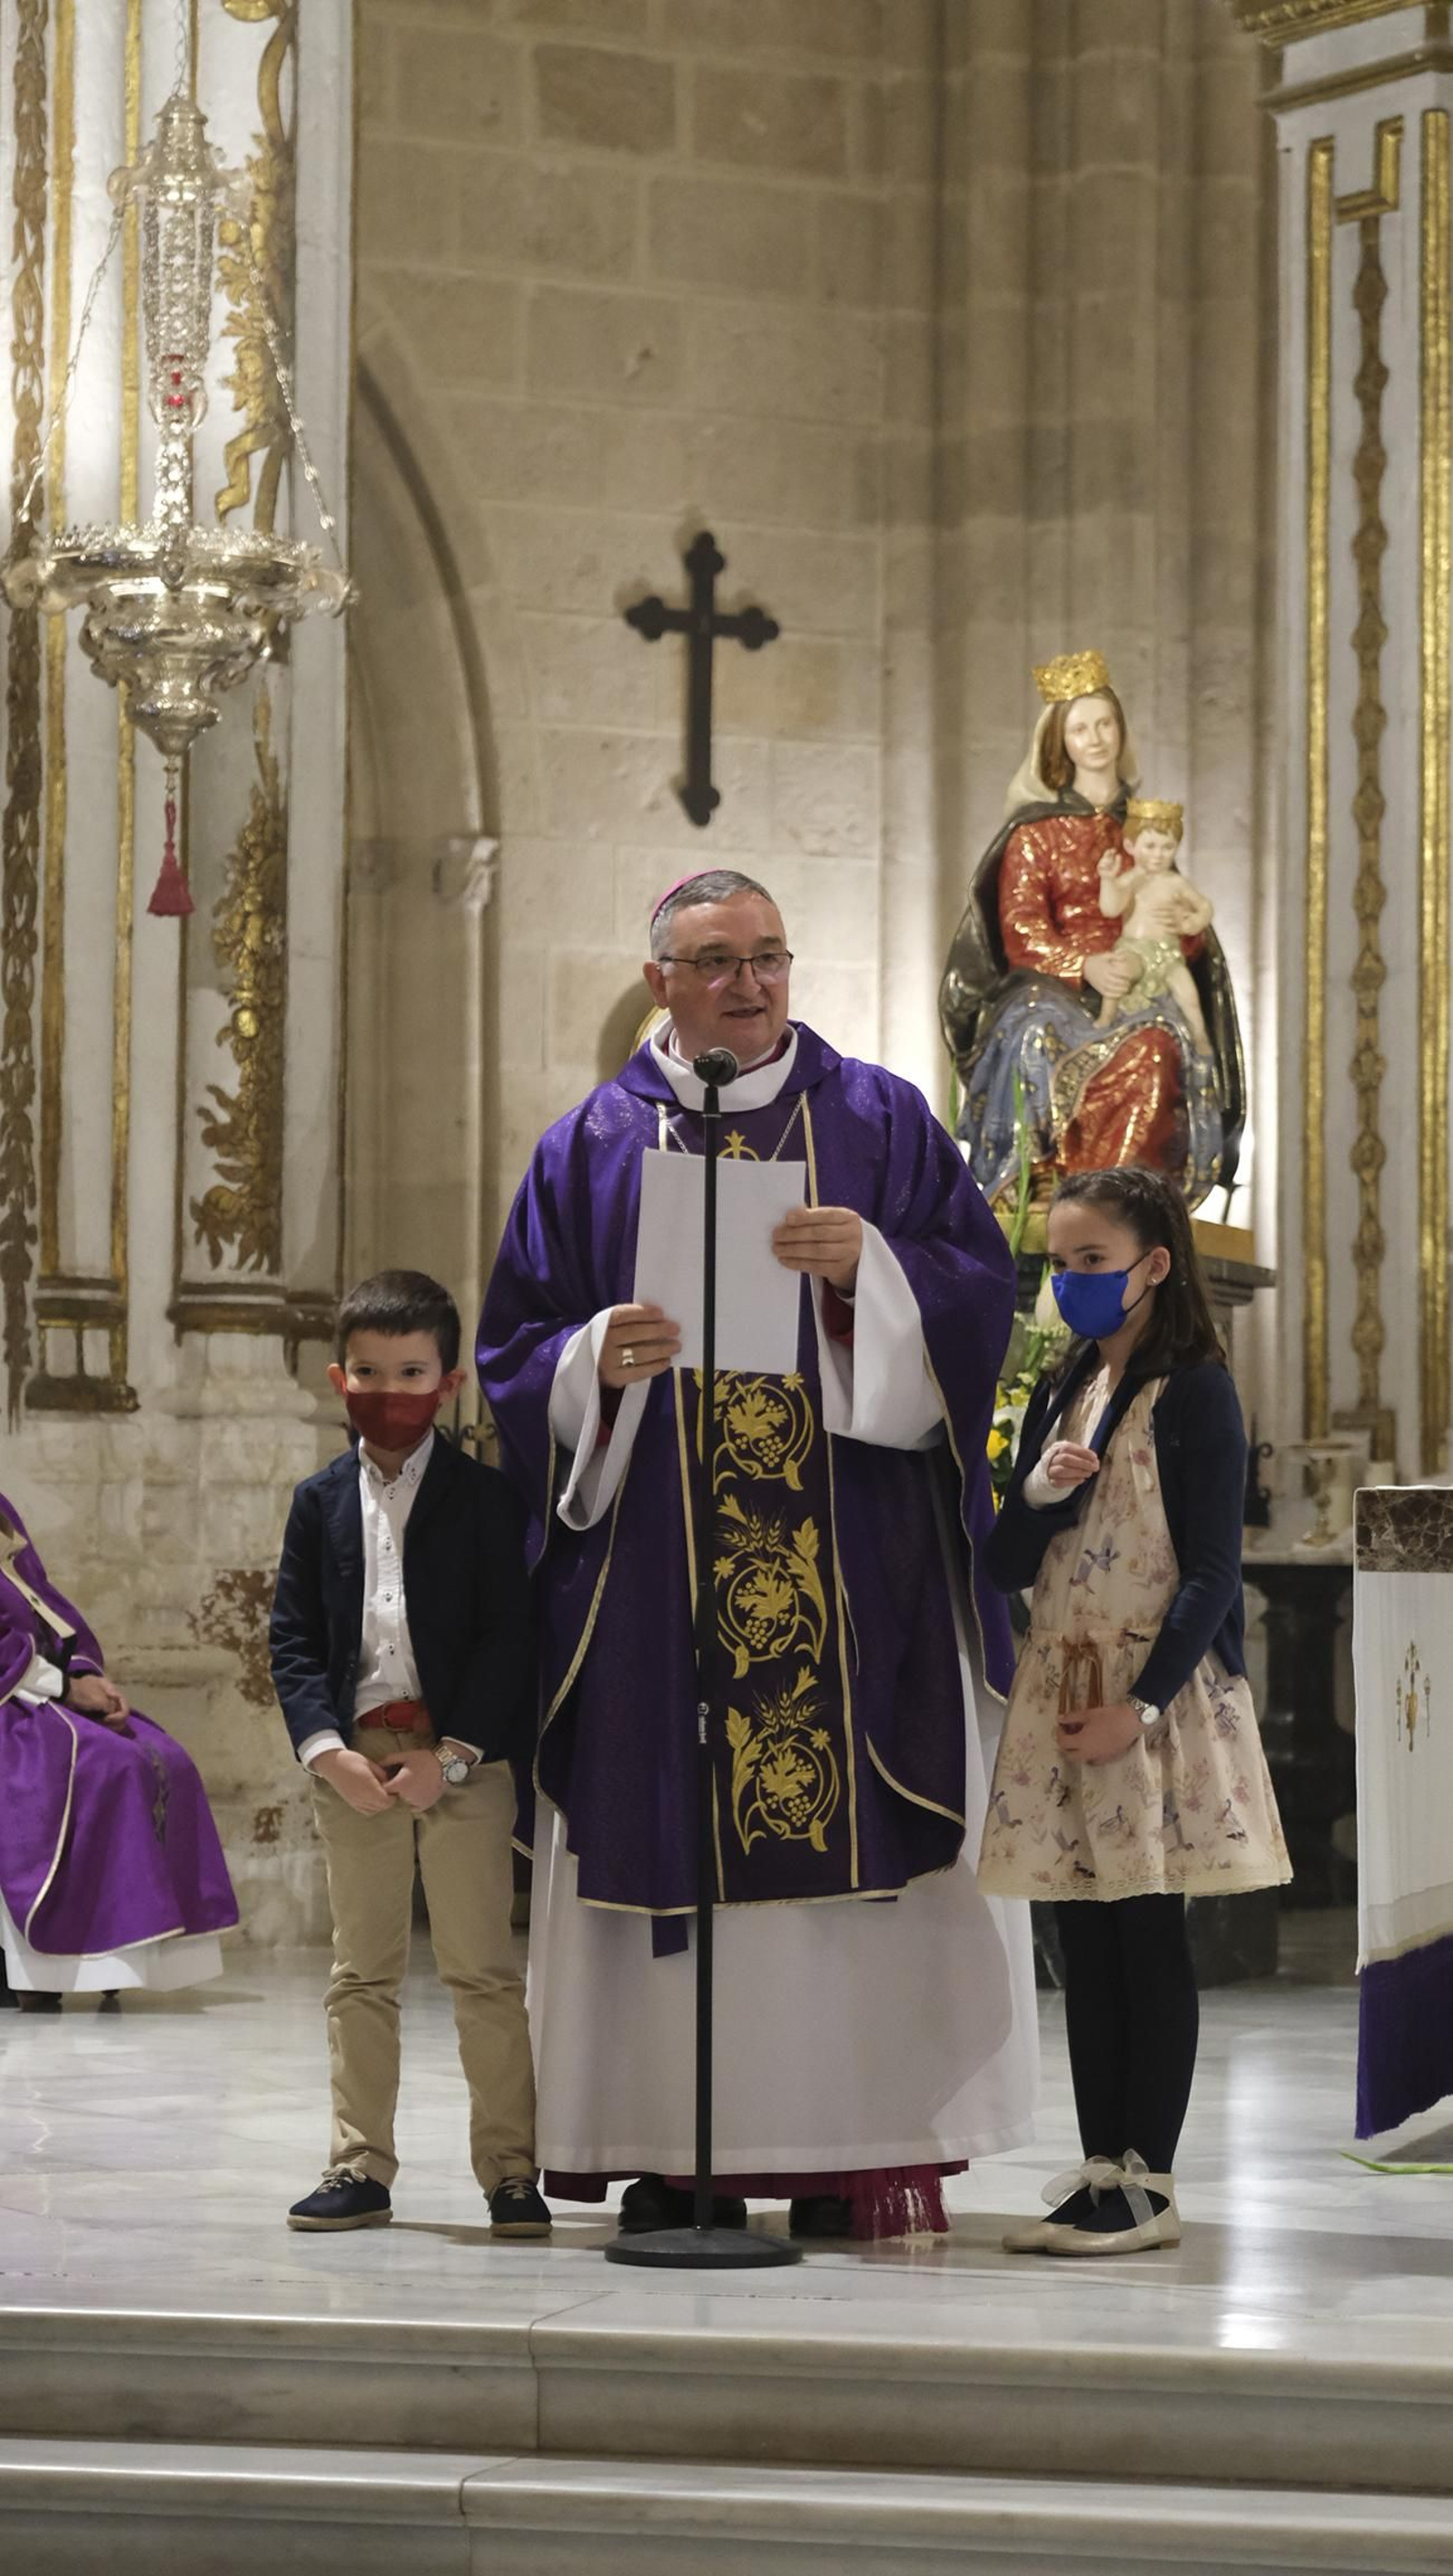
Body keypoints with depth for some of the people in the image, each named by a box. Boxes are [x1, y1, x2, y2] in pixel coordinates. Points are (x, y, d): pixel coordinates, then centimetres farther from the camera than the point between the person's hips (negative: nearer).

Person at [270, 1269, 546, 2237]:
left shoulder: (486, 1496, -1)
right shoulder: (321, 1501, 9)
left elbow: (508, 1639, -6)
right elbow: (294, 1638, 6)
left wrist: (451, 1755, -14)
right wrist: (329, 1750, -8)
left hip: (465, 1764, -3)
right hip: (354, 1762, 3)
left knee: (485, 1971, 0)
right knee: (362, 1973, 8)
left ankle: (510, 2167, 6)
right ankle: (360, 2168, 13)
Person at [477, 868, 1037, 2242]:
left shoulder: (881, 1121, 10)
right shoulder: (590, 1147, 12)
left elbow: (980, 1290, 2)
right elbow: (516, 1348, 8)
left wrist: (870, 1266, -16)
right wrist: (600, 1360, -12)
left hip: (856, 1559, 0)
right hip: (656, 1568, 1)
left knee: (863, 1839, -4)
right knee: (673, 1842, -3)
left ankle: (875, 2142, 0)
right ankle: (685, 2155, 2)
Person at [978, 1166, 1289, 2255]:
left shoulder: (1194, 1392, -7)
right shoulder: (1059, 1398, 14)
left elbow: (1211, 1573, -11)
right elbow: (1010, 1566, 12)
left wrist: (1143, 1706, -17)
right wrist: (1041, 1491, -9)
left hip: (1158, 1698, -7)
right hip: (1063, 1693, 7)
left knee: (1148, 1935, -5)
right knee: (1087, 1943, 7)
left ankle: (1149, 2182, -1)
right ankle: (1104, 2169, 11)